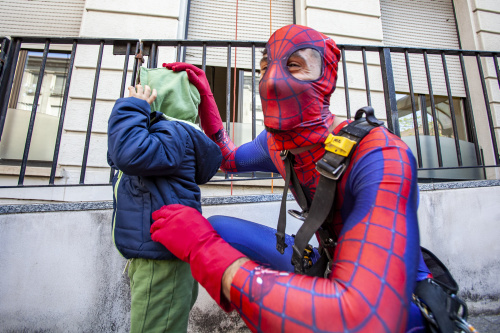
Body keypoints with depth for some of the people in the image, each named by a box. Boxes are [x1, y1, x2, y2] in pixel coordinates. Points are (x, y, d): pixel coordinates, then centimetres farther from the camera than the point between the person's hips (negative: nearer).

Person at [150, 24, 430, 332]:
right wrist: (205, 97, -4)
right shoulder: (274, 144, -9)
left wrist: (205, 248, -36)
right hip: (332, 271, 5)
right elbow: (229, 158, 12)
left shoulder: (383, 160, -31)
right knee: (218, 227, -6)